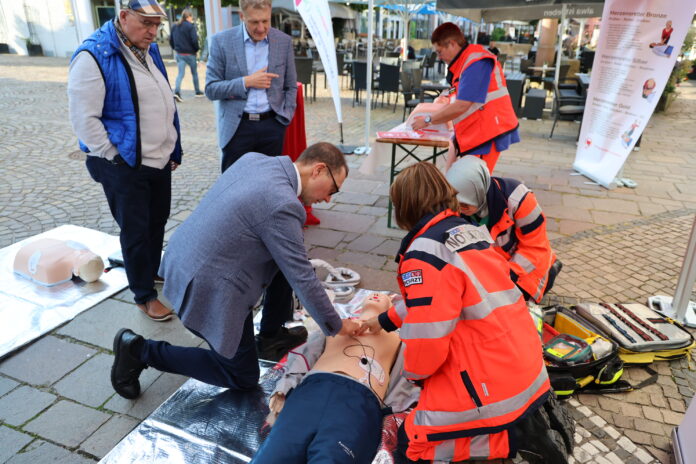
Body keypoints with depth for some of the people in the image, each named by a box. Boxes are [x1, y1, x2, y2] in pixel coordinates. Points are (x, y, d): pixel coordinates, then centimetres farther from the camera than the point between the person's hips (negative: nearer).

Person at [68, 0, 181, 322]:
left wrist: (174, 149, 16)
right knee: (136, 232, 2)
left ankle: (152, 273, 39)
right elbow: (84, 119, -17)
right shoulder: (94, 56, -15)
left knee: (157, 224, 18)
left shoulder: (148, 51, 10)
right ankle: (144, 295, 18)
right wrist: (114, 156, -14)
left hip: (160, 160, 7)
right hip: (125, 166, -7)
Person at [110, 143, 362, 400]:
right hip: (206, 290, -9)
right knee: (243, 378, 10)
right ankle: (142, 351, 8)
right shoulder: (283, 205, -25)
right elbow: (303, 280, -19)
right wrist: (337, 326, -5)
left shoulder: (253, 158, 0)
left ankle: (273, 332, 26)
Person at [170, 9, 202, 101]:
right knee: (194, 73, 13)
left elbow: (171, 40, 10)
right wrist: (197, 49, -3)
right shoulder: (190, 26, -10)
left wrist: (176, 48, 20)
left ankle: (177, 91, -22)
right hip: (190, 53, -4)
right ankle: (198, 91, 25)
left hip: (179, 54, 4)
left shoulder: (175, 27, 9)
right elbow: (194, 40, -18)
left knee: (180, 73, -1)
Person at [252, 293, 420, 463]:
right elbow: (301, 359, 23)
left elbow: (408, 379, 18)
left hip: (359, 399, -1)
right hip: (311, 388, 2)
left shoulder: (397, 338, 33)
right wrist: (281, 391, 6)